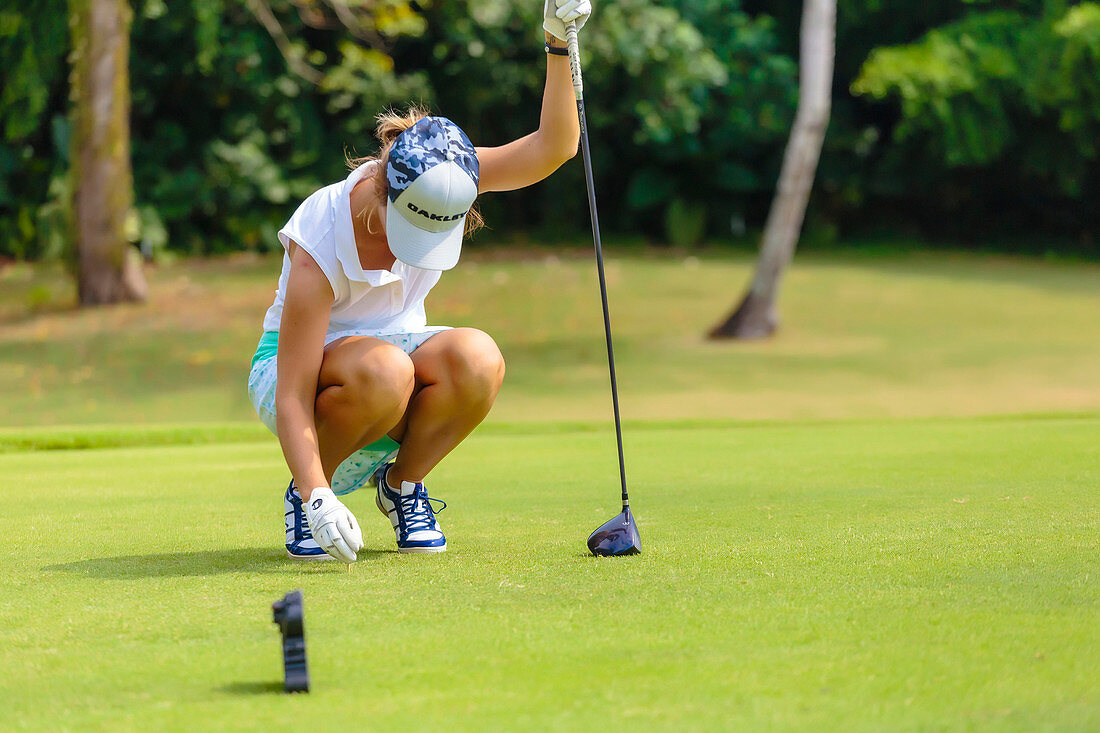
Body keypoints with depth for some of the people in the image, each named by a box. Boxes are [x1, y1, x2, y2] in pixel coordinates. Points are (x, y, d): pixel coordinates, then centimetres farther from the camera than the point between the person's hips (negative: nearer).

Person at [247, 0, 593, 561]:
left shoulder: (438, 179, -18)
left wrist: (558, 46, -35)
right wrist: (317, 498, -46)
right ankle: (304, 492, -13)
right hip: (305, 363, -5)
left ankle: (401, 482, -4)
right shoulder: (318, 246, -32)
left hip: (396, 342, 5)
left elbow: (552, 147, -21)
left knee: (478, 360, -31)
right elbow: (292, 397, -34)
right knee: (385, 369, -41)